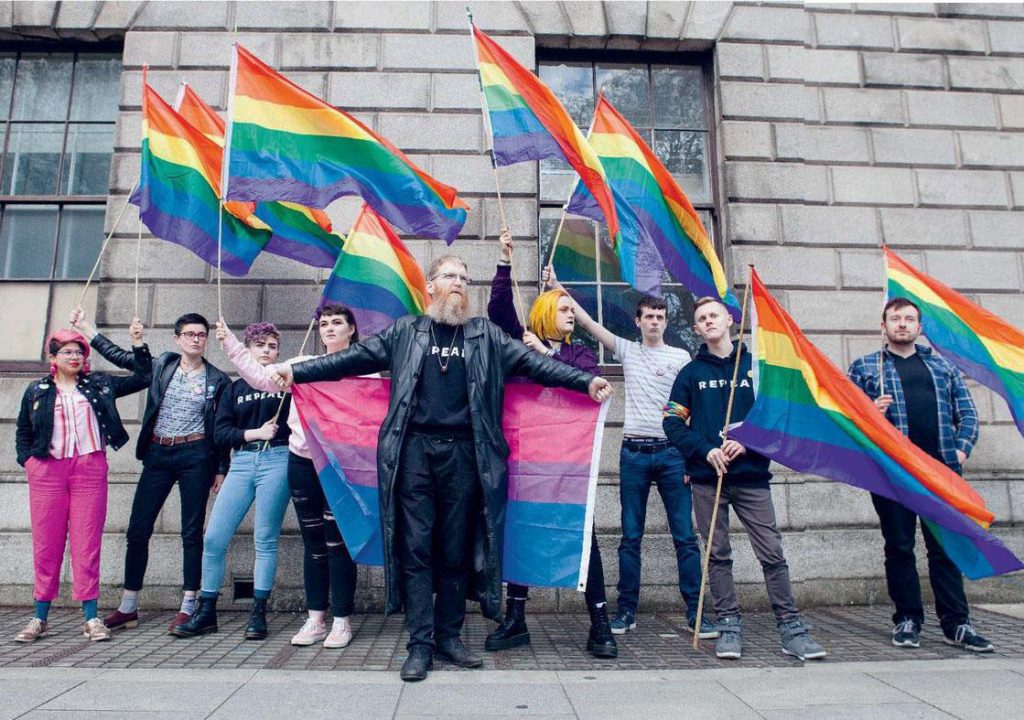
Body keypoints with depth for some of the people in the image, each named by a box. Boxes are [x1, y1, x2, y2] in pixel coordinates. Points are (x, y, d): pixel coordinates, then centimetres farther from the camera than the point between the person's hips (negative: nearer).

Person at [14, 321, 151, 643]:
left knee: (88, 543, 0)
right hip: (47, 472, 1)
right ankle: (40, 618, 17)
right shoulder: (36, 390, 11)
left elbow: (142, 378, 11)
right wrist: (27, 460, 6)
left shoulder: (99, 385, 10)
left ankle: (91, 618, 4)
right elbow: (23, 431, 19)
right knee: (46, 544, 5)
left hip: (90, 469, 0)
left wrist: (137, 342, 4)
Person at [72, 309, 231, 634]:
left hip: (195, 456, -3)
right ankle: (128, 607, 17)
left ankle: (188, 607, 8)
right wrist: (86, 328, 18)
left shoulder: (217, 381, 1)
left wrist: (221, 470, -1)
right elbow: (120, 357, 19)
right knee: (138, 529, 5)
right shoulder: (161, 366, 8)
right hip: (157, 454, 4)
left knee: (192, 532, 1)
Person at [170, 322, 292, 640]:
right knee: (213, 539, 0)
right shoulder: (236, 387, 16)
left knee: (265, 540, 0)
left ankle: (258, 614, 12)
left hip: (276, 461, -3)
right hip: (241, 463, 3)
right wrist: (254, 433, -6)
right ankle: (206, 612, 15)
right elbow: (220, 431, 6)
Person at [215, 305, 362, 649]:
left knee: (337, 540, -2)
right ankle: (315, 619, 22)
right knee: (313, 542, 12)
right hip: (302, 462, 4)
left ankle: (342, 620, 11)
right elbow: (262, 377, 9)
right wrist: (231, 343, 8)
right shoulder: (304, 364, 13)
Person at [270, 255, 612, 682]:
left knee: (456, 551, 8)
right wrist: (297, 370, 3)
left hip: (464, 454, 1)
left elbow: (533, 363, 7)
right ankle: (420, 643, 9)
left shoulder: (487, 335, 14)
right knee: (415, 548, 0)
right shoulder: (405, 332, 12)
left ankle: (450, 637, 21)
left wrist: (586, 380, -3)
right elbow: (354, 358, 10)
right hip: (414, 450, -1)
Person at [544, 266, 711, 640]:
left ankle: (695, 612, 10)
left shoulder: (681, 357, 8)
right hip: (634, 453, 1)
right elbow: (587, 321, 5)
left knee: (685, 536, 0)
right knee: (630, 537, 6)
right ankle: (627, 610, 15)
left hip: (671, 453, -1)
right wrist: (556, 286, 0)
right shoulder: (627, 351, 10)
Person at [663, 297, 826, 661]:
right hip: (707, 479, 1)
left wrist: (746, 443, -11)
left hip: (751, 474, -1)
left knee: (772, 554, 0)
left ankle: (791, 628, 9)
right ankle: (728, 626, 16)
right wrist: (706, 450, -11)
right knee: (718, 556, 6)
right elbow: (673, 423, 3)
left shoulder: (756, 366, 7)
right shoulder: (691, 373, 8)